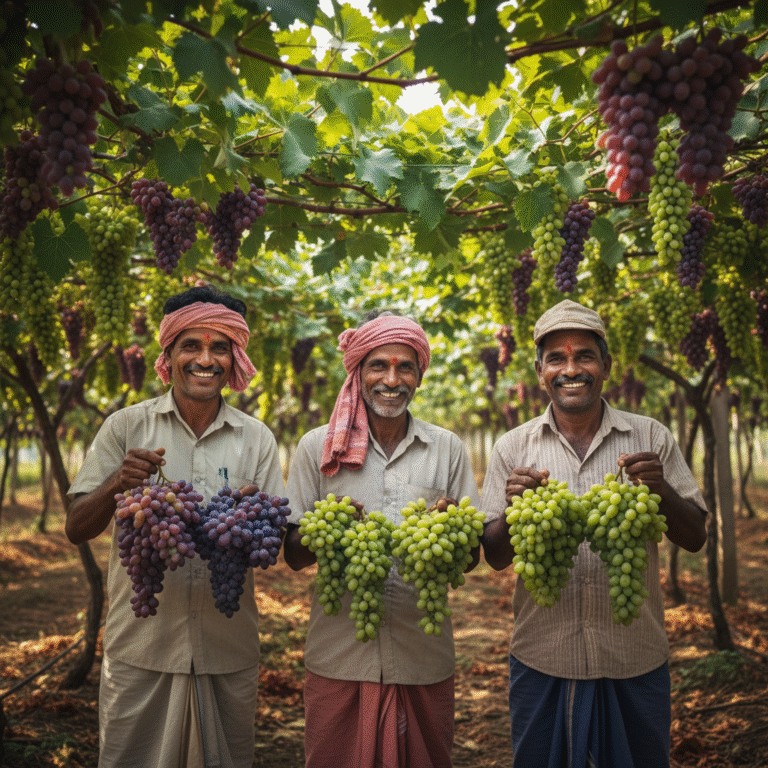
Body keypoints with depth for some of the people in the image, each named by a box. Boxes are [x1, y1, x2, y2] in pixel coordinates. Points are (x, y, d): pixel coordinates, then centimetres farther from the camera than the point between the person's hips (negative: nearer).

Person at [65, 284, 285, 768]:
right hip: (141, 644, -1)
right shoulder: (126, 427, -2)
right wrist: (116, 485, -21)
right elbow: (77, 531, -2)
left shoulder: (256, 438, 1)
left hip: (228, 650, 1)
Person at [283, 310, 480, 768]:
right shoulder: (317, 448, 1)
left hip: (425, 659, 1)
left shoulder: (448, 449, 4)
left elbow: (471, 557, 6)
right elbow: (293, 556, 3)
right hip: (339, 657, -1)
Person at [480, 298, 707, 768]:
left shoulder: (651, 438, 1)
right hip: (543, 660, 0)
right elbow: (495, 558, 1)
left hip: (637, 660, 0)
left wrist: (661, 490, -17)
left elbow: (695, 539, 2)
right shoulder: (513, 447, 1)